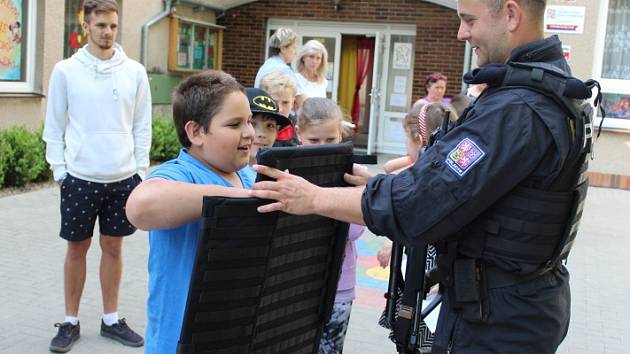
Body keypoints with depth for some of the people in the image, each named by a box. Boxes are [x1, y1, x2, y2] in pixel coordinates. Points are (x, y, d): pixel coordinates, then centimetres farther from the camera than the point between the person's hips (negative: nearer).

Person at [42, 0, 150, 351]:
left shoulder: (135, 72, 1)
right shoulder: (66, 70, -2)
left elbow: (142, 126, 5)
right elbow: (54, 127, 2)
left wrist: (140, 170, 2)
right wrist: (60, 171, -3)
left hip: (123, 177, 1)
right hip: (80, 177, -1)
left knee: (113, 247, 11)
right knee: (77, 248, 9)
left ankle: (111, 319, 24)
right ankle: (71, 322, 22)